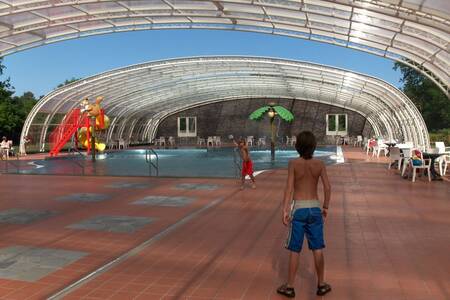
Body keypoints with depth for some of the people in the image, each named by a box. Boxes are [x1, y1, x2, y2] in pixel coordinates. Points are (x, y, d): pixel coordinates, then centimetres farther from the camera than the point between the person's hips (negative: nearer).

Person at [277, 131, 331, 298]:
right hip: (315, 208, 3)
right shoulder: (319, 164, -2)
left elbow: (289, 188, -13)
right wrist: (326, 207, 9)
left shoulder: (293, 164, -9)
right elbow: (327, 187, -3)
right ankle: (321, 285, 26)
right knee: (317, 249, 13)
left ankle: (289, 287, 16)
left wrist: (285, 210, -11)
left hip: (298, 208, -2)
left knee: (295, 250, 6)